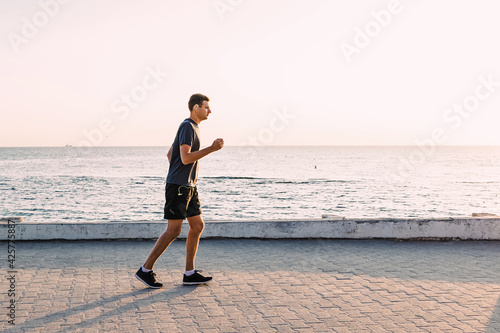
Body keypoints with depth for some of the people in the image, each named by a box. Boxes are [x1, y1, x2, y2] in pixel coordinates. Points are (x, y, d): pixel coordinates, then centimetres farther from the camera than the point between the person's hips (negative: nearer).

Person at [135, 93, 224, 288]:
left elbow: (170, 154, 25)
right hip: (177, 186, -10)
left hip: (188, 187, 10)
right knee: (173, 230, -8)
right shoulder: (187, 126, -12)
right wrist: (212, 149, -21)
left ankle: (189, 274, 11)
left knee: (197, 226, 7)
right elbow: (185, 158, -23)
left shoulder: (192, 127, 18)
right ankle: (146, 270, 2)